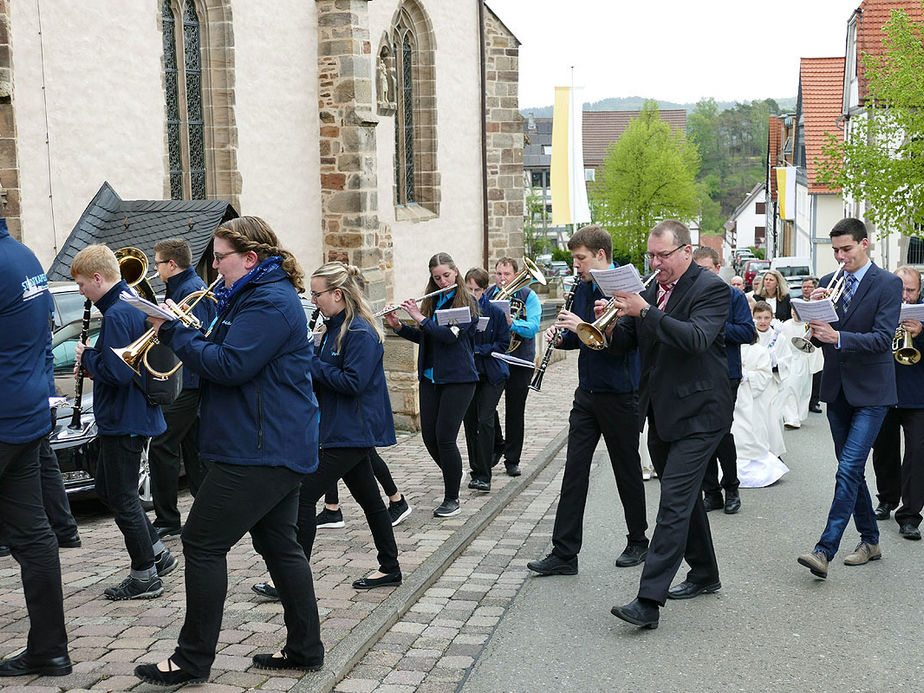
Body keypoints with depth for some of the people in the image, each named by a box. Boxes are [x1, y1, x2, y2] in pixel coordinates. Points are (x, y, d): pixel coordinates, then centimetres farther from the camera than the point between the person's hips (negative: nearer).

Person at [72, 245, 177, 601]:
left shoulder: (116, 315, -20)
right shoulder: (135, 306, 11)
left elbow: (115, 372, -28)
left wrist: (87, 356, -11)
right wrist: (91, 360, 8)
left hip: (123, 422, -10)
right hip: (134, 415, 10)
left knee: (122, 498, 0)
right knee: (108, 488, 20)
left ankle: (145, 576, 9)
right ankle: (158, 552, 23)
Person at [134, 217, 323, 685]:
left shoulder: (270, 303, -17)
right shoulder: (255, 295, 18)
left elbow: (230, 366, -24)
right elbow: (222, 353, 19)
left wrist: (174, 331, -15)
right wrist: (180, 331, 3)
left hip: (259, 451, -11)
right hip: (279, 446, 11)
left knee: (203, 544, -4)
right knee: (280, 545, 14)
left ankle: (193, 659, 4)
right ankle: (305, 649, 21)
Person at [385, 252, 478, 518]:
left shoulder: (466, 301, -7)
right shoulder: (432, 301, 11)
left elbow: (450, 334, -20)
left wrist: (420, 317, -16)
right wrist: (398, 326, 4)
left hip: (458, 378, -6)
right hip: (431, 377, 6)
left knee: (444, 437, -9)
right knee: (429, 436, 5)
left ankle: (452, 498, 5)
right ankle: (452, 474, 33)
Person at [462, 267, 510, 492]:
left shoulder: (495, 312, -5)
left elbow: (503, 343, -4)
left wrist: (477, 349, -16)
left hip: (492, 374, -2)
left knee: (485, 421, -11)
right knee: (470, 422, 6)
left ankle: (483, 476, -10)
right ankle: (476, 470, 19)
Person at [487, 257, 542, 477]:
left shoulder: (528, 296, -4)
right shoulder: (487, 295, 6)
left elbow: (532, 328, -16)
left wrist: (511, 322, -33)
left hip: (519, 361, -2)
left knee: (515, 412, 4)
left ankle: (512, 460, 13)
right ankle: (497, 446, 20)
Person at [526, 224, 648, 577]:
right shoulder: (582, 288, 9)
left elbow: (626, 340, -24)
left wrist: (583, 327, -28)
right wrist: (561, 335, -3)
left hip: (619, 394, -7)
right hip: (587, 392, 7)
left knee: (627, 471, 8)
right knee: (574, 471, 2)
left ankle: (638, 541, 27)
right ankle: (564, 553, 4)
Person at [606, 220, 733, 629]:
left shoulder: (711, 289, -11)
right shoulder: (650, 291, 10)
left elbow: (696, 338, -27)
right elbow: (625, 344, 11)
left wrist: (646, 312, -32)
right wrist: (611, 325, -11)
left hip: (698, 413, -8)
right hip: (661, 412, 8)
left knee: (675, 502, -12)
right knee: (684, 497, 19)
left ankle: (649, 601, -14)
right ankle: (704, 574, 36)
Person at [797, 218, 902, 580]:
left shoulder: (888, 284, -7)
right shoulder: (828, 283, 8)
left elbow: (883, 337, -18)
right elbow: (814, 338, 5)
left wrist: (837, 338, -31)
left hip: (871, 392, -6)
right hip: (837, 389, 6)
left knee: (849, 470, -14)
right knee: (851, 469, 14)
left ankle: (825, 550, -16)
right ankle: (870, 540, 28)